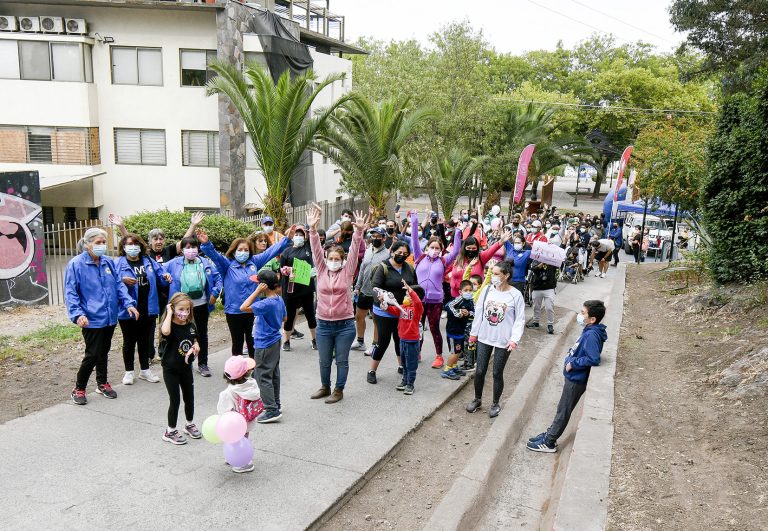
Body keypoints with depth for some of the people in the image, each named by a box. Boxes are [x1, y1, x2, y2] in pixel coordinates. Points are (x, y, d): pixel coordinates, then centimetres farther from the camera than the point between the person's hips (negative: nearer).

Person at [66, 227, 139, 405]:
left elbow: (119, 285, 8)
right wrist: (78, 314, -23)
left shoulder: (108, 262, 6)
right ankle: (78, 389, 17)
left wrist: (128, 304, -4)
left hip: (109, 317, 6)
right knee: (92, 355, -3)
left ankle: (102, 384, 34)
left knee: (104, 352, 18)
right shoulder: (76, 264, -10)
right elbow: (70, 293, -12)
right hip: (92, 319, -5)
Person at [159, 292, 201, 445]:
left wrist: (196, 347, -6)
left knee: (189, 397, 16)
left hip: (186, 368, 6)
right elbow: (165, 331, -44)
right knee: (175, 400, 1)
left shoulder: (191, 326, 0)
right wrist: (169, 313, -31)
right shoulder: (170, 326, -19)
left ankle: (190, 424, 37)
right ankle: (170, 432, 18)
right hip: (171, 370, -6)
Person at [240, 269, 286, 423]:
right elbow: (284, 318, 15)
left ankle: (272, 411, 0)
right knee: (274, 375, 18)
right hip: (275, 342, 9)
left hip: (265, 345, -9)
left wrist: (257, 291, -25)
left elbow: (243, 308, -28)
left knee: (263, 377, -1)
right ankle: (275, 404, 30)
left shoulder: (266, 303, -25)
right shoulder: (279, 299, 2)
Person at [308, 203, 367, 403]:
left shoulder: (347, 271, -2)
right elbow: (316, 250, -7)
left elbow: (354, 252, -13)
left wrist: (359, 231, -25)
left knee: (342, 360, 9)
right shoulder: (322, 270, 2)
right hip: (324, 324, 2)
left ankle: (339, 390, 24)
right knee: (324, 360, 15)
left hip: (345, 324, -2)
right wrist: (312, 229, -19)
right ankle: (325, 387, 35)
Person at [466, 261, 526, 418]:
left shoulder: (515, 295, -11)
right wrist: (474, 333, 8)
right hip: (484, 337, 3)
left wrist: (514, 339, -17)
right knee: (480, 371, 9)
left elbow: (520, 320, -7)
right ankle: (477, 399, 31)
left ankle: (495, 404, 28)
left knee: (497, 373, 8)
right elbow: (479, 312, 5)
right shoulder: (487, 290, -3)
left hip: (503, 341, -3)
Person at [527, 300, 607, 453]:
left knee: (563, 411, 4)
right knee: (562, 408, 20)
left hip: (576, 379, -9)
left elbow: (593, 359, -33)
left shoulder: (592, 335, -26)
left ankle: (548, 443, 16)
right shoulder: (589, 331, 3)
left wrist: (573, 363, -23)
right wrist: (572, 352, 5)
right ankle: (550, 434, 34)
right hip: (573, 377, 9)